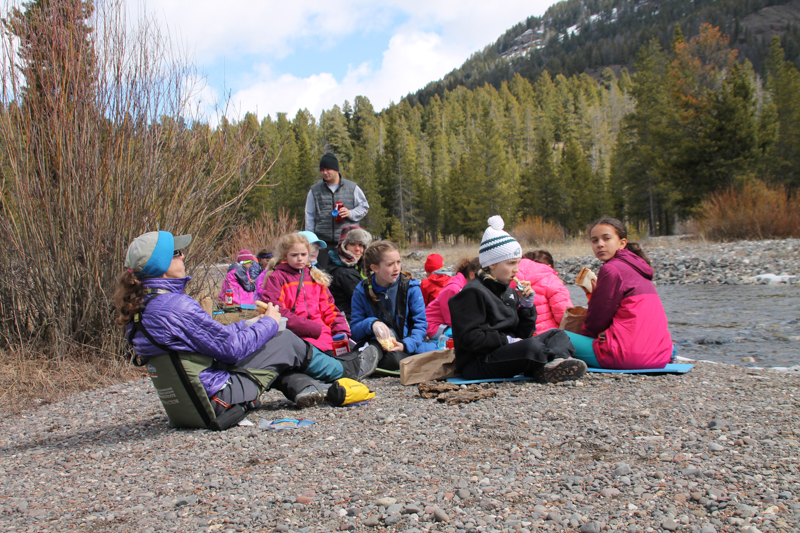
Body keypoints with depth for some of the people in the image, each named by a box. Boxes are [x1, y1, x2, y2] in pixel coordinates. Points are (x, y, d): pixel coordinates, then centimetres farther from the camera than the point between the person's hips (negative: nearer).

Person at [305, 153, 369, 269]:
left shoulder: (352, 188, 9)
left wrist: (351, 213, -5)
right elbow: (309, 217, 16)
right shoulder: (315, 190, 13)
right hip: (323, 241, 1)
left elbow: (364, 207, 15)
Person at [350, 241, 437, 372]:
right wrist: (371, 323, -22)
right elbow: (354, 329, 1)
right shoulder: (362, 291, 3)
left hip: (407, 342, 3)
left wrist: (406, 345, -21)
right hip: (377, 344, -2)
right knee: (395, 359, -38)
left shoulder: (410, 286, 2)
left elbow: (420, 323, -2)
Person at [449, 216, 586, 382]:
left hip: (506, 352, 10)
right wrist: (506, 340, -16)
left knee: (558, 335, 5)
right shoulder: (473, 292, -10)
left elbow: (524, 334, 16)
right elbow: (469, 338, -18)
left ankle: (555, 363, -25)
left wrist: (527, 305, 4)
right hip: (477, 364, -10)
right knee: (533, 346, -35)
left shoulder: (509, 292, 16)